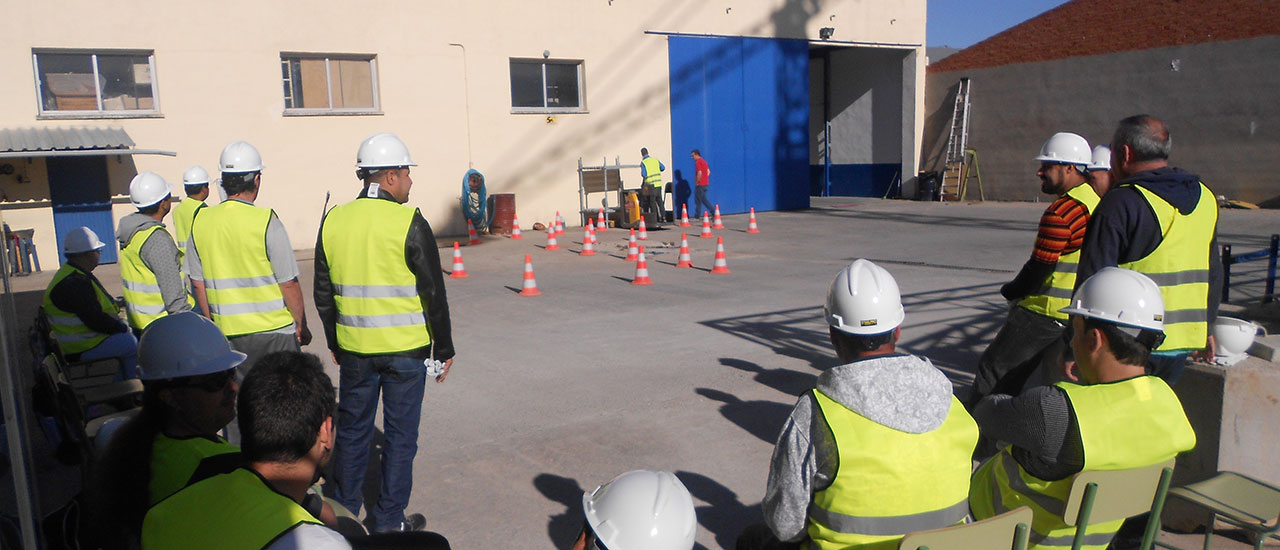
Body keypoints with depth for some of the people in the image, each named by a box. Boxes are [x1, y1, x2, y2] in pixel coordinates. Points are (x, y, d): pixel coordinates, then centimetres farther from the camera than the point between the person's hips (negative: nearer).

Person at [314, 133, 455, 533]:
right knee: (400, 433, 8)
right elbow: (433, 294, -10)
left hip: (354, 349, 5)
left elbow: (323, 293, 10)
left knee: (352, 428, 18)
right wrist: (444, 347, 0)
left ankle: (343, 512, 31)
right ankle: (390, 521, 17)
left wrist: (335, 343, 21)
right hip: (405, 349, -4)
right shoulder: (409, 223, -13)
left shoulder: (333, 221, 3)